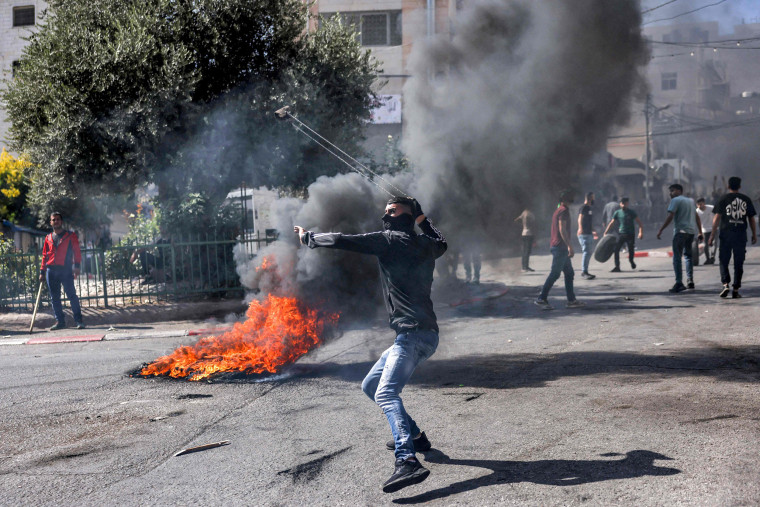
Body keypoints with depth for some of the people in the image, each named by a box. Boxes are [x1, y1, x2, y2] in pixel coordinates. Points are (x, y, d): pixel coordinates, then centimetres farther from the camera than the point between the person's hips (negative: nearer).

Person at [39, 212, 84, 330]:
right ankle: (60, 321, 11)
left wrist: (76, 266, -11)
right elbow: (45, 256, 18)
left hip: (66, 270, -4)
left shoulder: (70, 235, 6)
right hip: (51, 271, 4)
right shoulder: (48, 238, 16)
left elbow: (77, 251, 2)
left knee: (72, 295, -8)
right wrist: (42, 272, 12)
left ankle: (78, 320, -6)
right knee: (54, 297, 4)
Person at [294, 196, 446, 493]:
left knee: (386, 393, -27)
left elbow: (343, 241, -8)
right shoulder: (425, 244, 16)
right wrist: (423, 220, 44)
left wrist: (308, 238, 7)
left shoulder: (390, 240, -6)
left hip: (413, 334, -9)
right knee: (371, 386, 20)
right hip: (421, 334, 10)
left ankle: (408, 462, -45)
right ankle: (413, 436, 26)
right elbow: (441, 243, 42)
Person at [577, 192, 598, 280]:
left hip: (589, 234, 10)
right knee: (587, 252, -14)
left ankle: (584, 271, 18)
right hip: (584, 234, -10)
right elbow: (580, 219, -25)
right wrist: (580, 228, -41)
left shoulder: (589, 208, 21)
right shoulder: (584, 207, -9)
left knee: (590, 251, 12)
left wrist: (593, 231, 40)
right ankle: (584, 271, -16)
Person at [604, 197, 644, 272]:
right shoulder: (617, 213, 4)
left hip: (630, 234, -1)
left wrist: (641, 232, -17)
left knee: (631, 250, 4)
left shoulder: (631, 212, -2)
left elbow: (639, 222, -4)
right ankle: (617, 267, -9)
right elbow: (611, 223, 11)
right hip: (621, 234, 2)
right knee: (616, 250, -12)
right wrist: (605, 233, 6)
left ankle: (631, 261, 36)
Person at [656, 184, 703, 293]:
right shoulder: (690, 200, 21)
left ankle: (679, 283, -20)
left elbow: (670, 217, -14)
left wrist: (660, 230, -14)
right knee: (688, 255, 21)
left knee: (677, 257, -9)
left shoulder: (675, 200, -3)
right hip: (691, 231, 8)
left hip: (680, 231, -8)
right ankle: (690, 281, 20)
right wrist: (700, 232, 24)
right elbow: (697, 217, 22)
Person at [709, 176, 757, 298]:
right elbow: (751, 219, 10)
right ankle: (736, 290, 6)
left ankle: (725, 284, -11)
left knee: (723, 261, 7)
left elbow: (717, 218, -4)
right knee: (739, 263, 7)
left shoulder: (724, 199, 1)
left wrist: (713, 234, -1)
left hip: (726, 234, -2)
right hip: (741, 235, 2)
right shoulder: (746, 200, 8)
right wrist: (754, 234, 19)